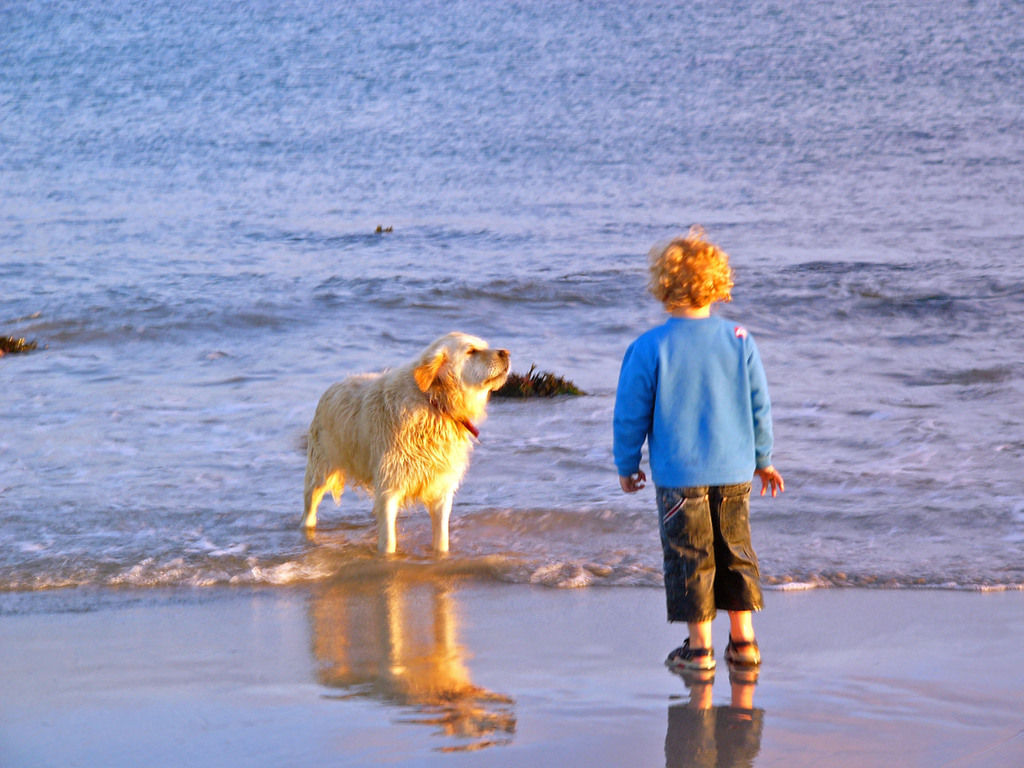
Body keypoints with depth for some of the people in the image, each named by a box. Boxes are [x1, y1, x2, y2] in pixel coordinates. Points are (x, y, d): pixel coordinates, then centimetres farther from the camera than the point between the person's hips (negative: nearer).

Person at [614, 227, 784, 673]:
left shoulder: (649, 349, -10)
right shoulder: (739, 341, -1)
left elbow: (631, 414, -3)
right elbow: (759, 406, 7)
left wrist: (626, 464, 12)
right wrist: (763, 459, 20)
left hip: (679, 474, -3)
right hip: (734, 471, 3)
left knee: (689, 556, 4)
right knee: (735, 552, 14)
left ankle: (699, 647, 7)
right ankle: (743, 640, 17)